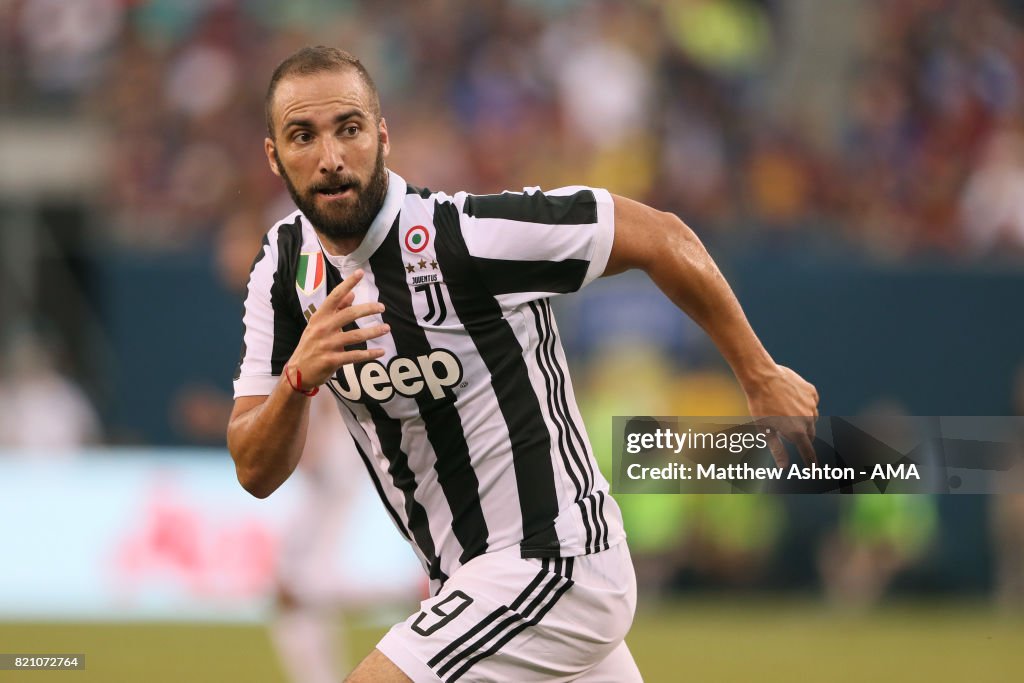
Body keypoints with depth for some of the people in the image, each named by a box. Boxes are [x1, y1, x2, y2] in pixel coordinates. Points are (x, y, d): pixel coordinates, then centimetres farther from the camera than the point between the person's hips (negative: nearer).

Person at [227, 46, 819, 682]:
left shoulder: (463, 235, -21)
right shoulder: (286, 264, -1)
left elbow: (660, 237, -11)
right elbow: (257, 474, -3)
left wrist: (760, 376, -2)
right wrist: (299, 379, -25)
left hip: (551, 565, -8)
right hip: (470, 581, 8)